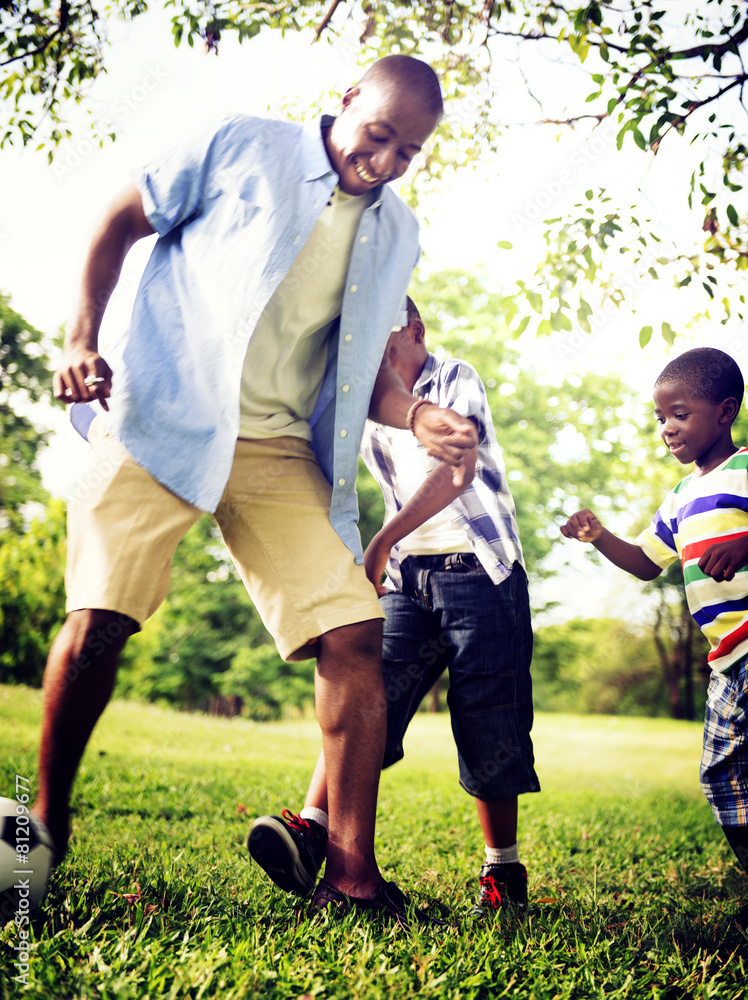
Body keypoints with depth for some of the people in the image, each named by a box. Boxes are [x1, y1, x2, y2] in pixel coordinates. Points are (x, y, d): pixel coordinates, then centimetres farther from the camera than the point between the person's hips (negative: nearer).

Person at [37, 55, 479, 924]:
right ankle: (43, 826, 10)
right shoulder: (243, 148, 4)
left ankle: (351, 869, 0)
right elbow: (120, 221, 9)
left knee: (355, 634, -10)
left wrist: (418, 416, -1)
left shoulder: (397, 236, 16)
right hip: (163, 424, -3)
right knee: (97, 621, -14)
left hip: (281, 452, 4)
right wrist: (82, 339, -3)